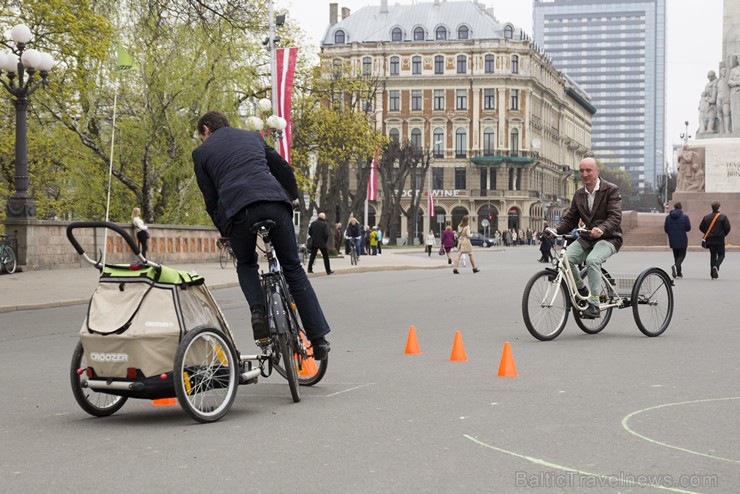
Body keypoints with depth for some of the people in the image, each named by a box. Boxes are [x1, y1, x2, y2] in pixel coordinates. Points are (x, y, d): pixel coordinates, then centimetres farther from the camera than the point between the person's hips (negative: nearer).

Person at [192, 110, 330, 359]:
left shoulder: (201, 152, 21)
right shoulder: (252, 136, 30)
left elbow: (211, 200, 17)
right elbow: (283, 168, 24)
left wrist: (225, 232, 27)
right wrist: (291, 199, 34)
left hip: (238, 209, -2)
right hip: (275, 201, 2)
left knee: (246, 265, 26)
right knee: (293, 269, 12)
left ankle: (258, 311, -2)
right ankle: (318, 337, 7)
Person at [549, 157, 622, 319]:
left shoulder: (611, 190, -8)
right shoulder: (579, 194, 11)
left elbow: (615, 216, -19)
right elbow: (570, 219, 10)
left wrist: (602, 229, -40)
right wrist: (556, 230, -12)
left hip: (608, 238, -5)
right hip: (586, 238, 6)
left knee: (592, 260, -35)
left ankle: (594, 305, -28)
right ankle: (582, 290, 7)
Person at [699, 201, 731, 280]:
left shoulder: (706, 217, 4)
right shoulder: (723, 217, -6)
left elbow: (701, 227, 6)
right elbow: (727, 228, -9)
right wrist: (724, 234, 9)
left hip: (710, 240, 3)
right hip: (720, 240, -3)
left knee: (712, 256, 10)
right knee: (721, 255, 8)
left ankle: (713, 274, 8)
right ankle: (716, 266, -21)